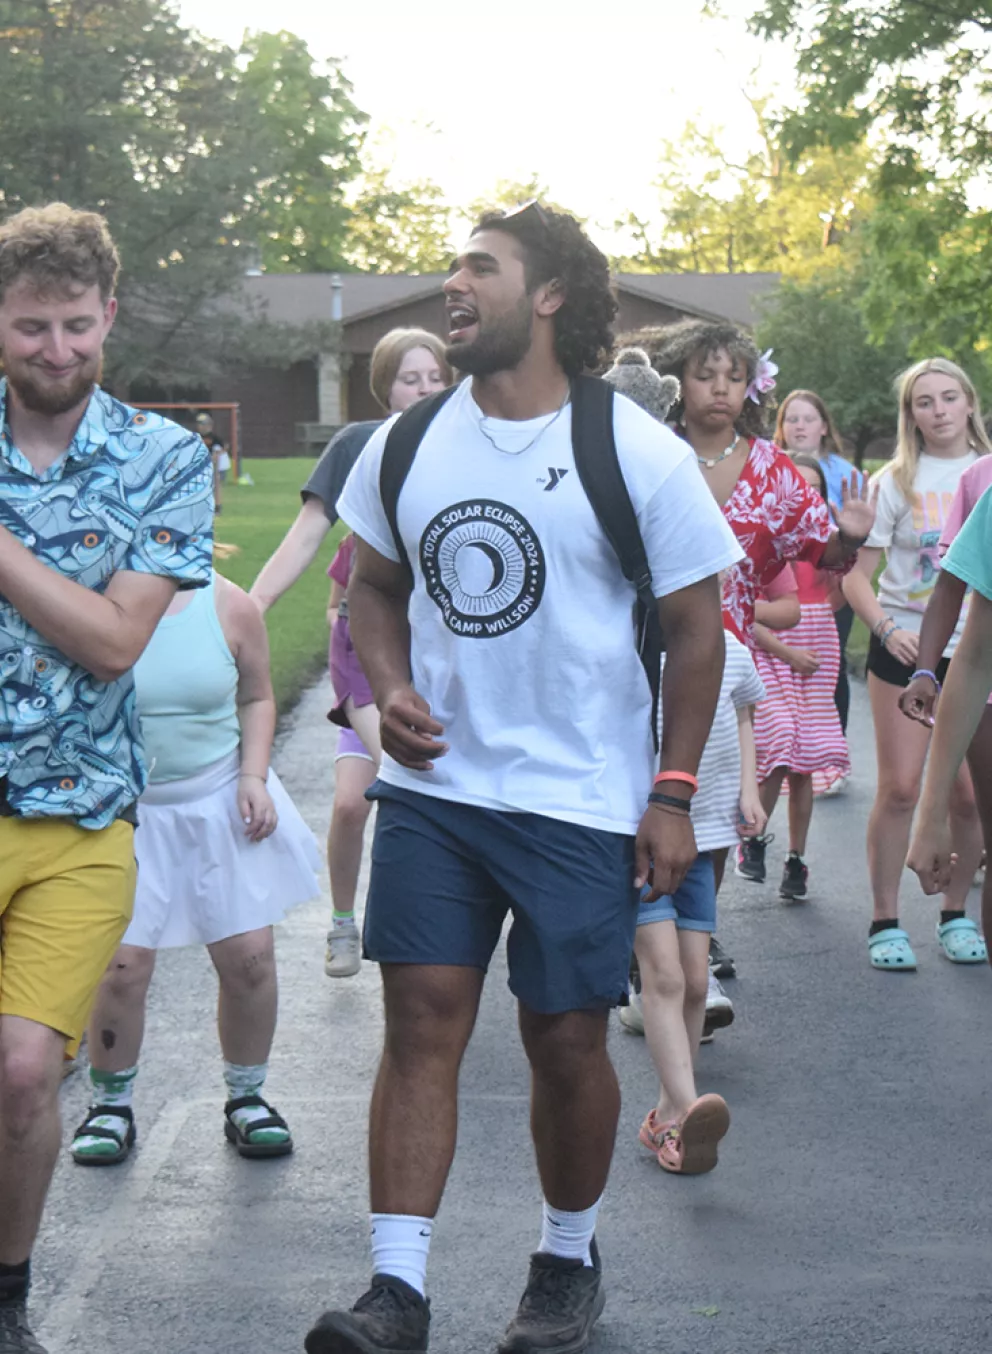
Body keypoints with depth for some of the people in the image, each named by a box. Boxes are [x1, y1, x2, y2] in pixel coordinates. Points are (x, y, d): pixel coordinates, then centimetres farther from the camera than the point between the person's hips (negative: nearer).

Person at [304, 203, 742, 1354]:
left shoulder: (636, 455, -7)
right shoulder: (408, 444, 5)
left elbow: (696, 625, -3)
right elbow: (374, 586, 17)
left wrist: (674, 795, -6)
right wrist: (390, 690, -4)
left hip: (581, 803, -3)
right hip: (432, 787, 3)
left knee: (566, 1040, 4)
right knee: (420, 1021, -2)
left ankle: (569, 1260, 27)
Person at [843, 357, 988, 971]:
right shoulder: (896, 482, 1)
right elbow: (856, 574, -1)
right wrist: (886, 628, -16)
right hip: (907, 649, -2)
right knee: (900, 788, -5)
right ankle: (886, 921, 5)